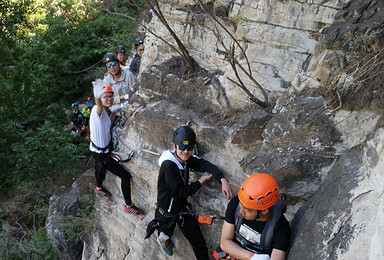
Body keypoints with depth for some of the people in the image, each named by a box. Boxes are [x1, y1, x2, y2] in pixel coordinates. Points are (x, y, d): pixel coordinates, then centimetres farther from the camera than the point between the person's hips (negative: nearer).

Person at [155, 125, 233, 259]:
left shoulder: (186, 158, -10)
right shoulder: (168, 166, -32)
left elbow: (204, 164, -15)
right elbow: (182, 192, -30)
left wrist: (222, 180, -30)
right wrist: (201, 181, -20)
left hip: (183, 208, 5)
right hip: (167, 213, -5)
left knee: (199, 243, 5)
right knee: (166, 233, 27)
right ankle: (163, 240, 62)